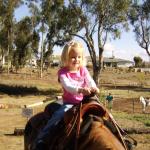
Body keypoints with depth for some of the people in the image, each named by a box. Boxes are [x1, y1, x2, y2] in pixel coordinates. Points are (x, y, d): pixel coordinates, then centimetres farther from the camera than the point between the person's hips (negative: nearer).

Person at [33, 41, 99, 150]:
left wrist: (94, 88, -36)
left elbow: (90, 81, -11)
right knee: (58, 116, -27)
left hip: (83, 102, 4)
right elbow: (67, 86, -27)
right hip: (69, 103, -4)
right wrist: (80, 90, -47)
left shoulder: (83, 70, 4)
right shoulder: (63, 72, -9)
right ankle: (41, 139, -20)